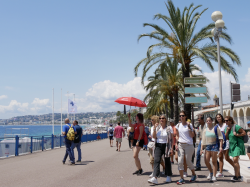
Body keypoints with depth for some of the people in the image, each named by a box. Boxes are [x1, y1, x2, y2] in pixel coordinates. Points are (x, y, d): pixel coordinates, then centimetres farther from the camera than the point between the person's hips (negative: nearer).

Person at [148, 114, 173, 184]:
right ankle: (155, 178, -20)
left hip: (166, 146, -3)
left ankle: (168, 177, 24)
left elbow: (172, 139, -3)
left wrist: (171, 148, -10)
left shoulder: (169, 128, -1)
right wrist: (154, 129, -8)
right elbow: (154, 137, 5)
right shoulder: (157, 128, 11)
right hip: (158, 145, 3)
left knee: (167, 161, 7)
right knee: (156, 160, -12)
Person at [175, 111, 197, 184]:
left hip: (189, 145, -4)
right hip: (180, 145, 4)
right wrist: (176, 144, 4)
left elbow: (192, 136, -9)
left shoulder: (189, 125, -3)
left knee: (188, 161, 4)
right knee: (180, 162, -5)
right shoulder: (178, 125, 8)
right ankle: (182, 179, 2)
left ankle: (194, 174, 30)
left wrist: (189, 127, -18)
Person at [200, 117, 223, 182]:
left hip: (214, 145, -4)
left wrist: (220, 147, -13)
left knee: (214, 161, -2)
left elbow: (220, 138, -4)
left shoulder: (216, 128, -2)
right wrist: (201, 149, 7)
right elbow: (203, 140, 12)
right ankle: (211, 172, 26)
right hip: (207, 146, 5)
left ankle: (214, 176, 4)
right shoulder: (205, 130, 11)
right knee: (206, 161, 1)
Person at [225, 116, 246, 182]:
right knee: (236, 161, 13)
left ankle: (236, 176, -11)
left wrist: (237, 135, -21)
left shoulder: (236, 127, -15)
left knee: (235, 160, -17)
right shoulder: (227, 127, 8)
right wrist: (227, 130, -8)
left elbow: (244, 133, -9)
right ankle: (239, 176, 22)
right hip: (232, 145, 8)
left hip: (238, 145, -8)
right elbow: (226, 137, 5)